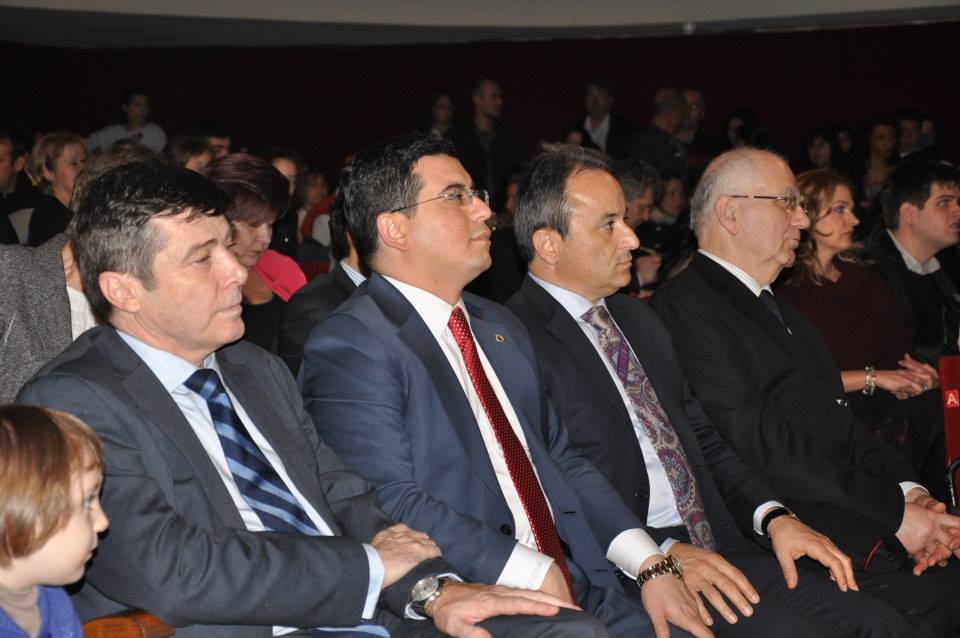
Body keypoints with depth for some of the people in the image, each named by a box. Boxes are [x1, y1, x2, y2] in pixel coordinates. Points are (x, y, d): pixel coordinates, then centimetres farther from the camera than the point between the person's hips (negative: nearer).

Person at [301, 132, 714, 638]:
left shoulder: (502, 328, 20)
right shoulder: (348, 347, -8)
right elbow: (393, 504, -16)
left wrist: (651, 564, 5)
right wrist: (533, 573, -18)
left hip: (579, 585, 7)